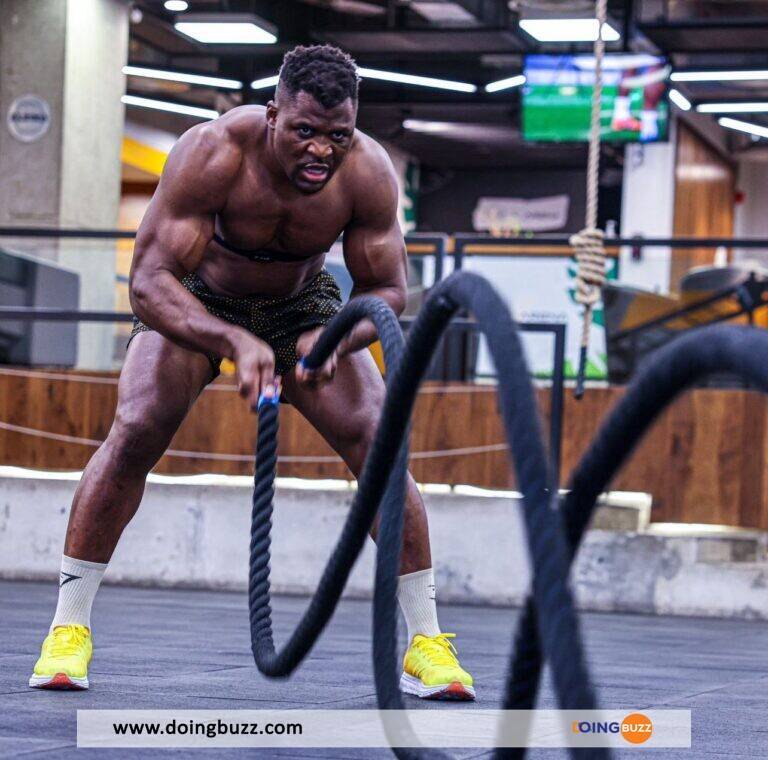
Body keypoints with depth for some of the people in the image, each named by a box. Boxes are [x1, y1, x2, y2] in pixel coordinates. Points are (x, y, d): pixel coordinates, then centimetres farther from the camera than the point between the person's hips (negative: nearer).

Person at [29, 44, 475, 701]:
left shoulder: (368, 172, -28)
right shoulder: (213, 152, -35)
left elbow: (387, 290, -17)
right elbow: (149, 279, -36)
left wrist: (331, 340, -38)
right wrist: (235, 343, -52)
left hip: (301, 303, 2)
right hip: (192, 300, -2)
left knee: (378, 442, -14)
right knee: (136, 430, -22)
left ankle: (426, 641, -5)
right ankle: (69, 627, -10)